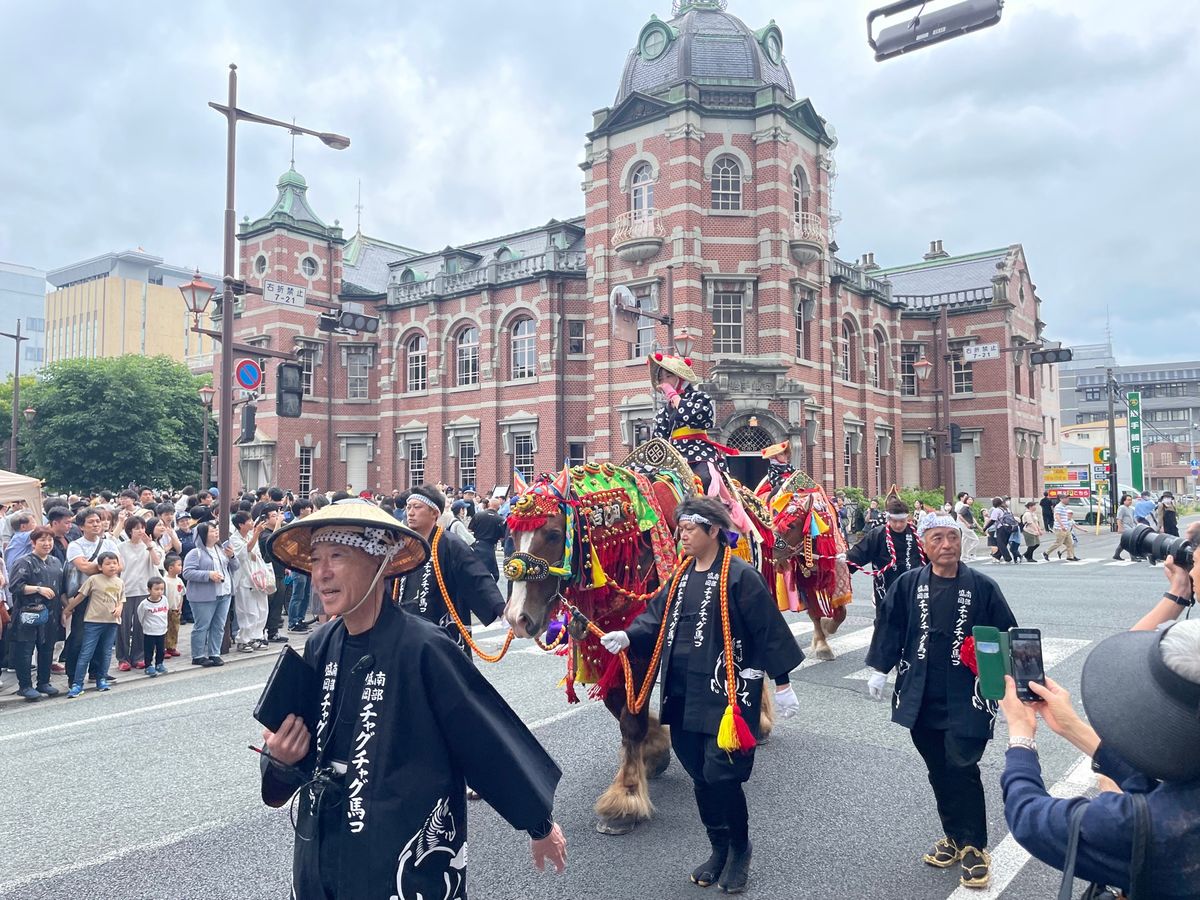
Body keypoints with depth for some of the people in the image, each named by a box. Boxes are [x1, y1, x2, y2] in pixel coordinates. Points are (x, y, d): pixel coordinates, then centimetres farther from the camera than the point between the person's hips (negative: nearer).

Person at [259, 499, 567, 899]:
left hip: (407, 862, -6)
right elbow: (304, 746, 10)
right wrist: (281, 758, -12)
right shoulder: (321, 646, -3)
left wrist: (540, 823, -5)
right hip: (322, 853, 6)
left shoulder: (422, 648, -21)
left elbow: (490, 739, -14)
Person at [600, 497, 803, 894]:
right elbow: (657, 617, 10)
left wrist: (781, 682, -7)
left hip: (725, 693, -7)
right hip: (682, 694, 7)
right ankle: (719, 849, 33)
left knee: (721, 775, -4)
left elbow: (769, 631, -9)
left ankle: (740, 850, 22)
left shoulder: (740, 576, -11)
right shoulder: (681, 575, 9)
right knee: (700, 776, 14)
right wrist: (628, 636, -9)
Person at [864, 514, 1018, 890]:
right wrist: (879, 669, 4)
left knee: (962, 768, -5)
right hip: (922, 697, 3)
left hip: (966, 698, -3)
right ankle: (954, 835, 30)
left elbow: (1005, 634, 1)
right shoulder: (907, 586, -1)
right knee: (938, 770, 13)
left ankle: (974, 847, 12)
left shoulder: (982, 587, -5)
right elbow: (889, 627, 5)